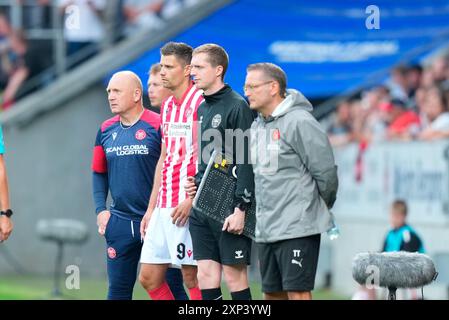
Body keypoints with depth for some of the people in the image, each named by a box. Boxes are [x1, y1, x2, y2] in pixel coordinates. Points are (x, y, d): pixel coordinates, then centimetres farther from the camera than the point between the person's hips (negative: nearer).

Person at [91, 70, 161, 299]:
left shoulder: (157, 125, -9)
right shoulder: (106, 130, 10)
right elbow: (99, 173, 19)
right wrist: (100, 209, 7)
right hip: (119, 221, 5)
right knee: (118, 289, 8)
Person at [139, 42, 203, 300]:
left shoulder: (199, 102, -9)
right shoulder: (167, 106, 18)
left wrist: (191, 201, -21)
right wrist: (151, 208, 21)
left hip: (187, 206, -9)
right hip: (164, 207, 9)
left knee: (192, 278, -5)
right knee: (149, 278, 7)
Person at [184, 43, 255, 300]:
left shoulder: (237, 106, -10)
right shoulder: (202, 108, 15)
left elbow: (246, 162, -15)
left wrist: (240, 209, -19)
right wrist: (196, 182, 6)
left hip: (228, 210, -8)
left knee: (235, 276, -3)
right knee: (206, 274, 5)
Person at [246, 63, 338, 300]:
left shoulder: (299, 122, -13)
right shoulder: (256, 127, 13)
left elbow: (326, 172, -12)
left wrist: (320, 208, 2)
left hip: (297, 227, -8)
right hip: (265, 229, 8)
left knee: (297, 292, -9)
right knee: (272, 293, 11)